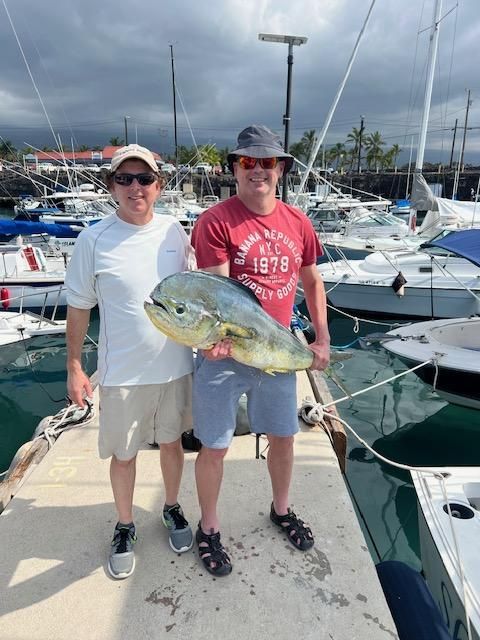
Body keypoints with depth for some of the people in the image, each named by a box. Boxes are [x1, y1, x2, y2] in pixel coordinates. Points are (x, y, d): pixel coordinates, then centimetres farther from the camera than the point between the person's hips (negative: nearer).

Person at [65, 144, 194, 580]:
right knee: (123, 454, 14)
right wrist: (74, 368, -1)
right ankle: (125, 527, 39)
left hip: (175, 365, 3)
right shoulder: (94, 240, -10)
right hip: (122, 373, -2)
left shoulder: (175, 232, -3)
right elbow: (78, 308, -3)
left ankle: (172, 508, 46)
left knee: (172, 441, 20)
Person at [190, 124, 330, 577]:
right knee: (214, 448, 10)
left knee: (283, 437, 20)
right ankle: (208, 528, 36)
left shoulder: (297, 224, 4)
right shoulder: (215, 222, -12)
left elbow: (312, 283, 14)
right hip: (223, 354, -4)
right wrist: (215, 337, -35)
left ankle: (281, 509, 48)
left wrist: (322, 338, 9)